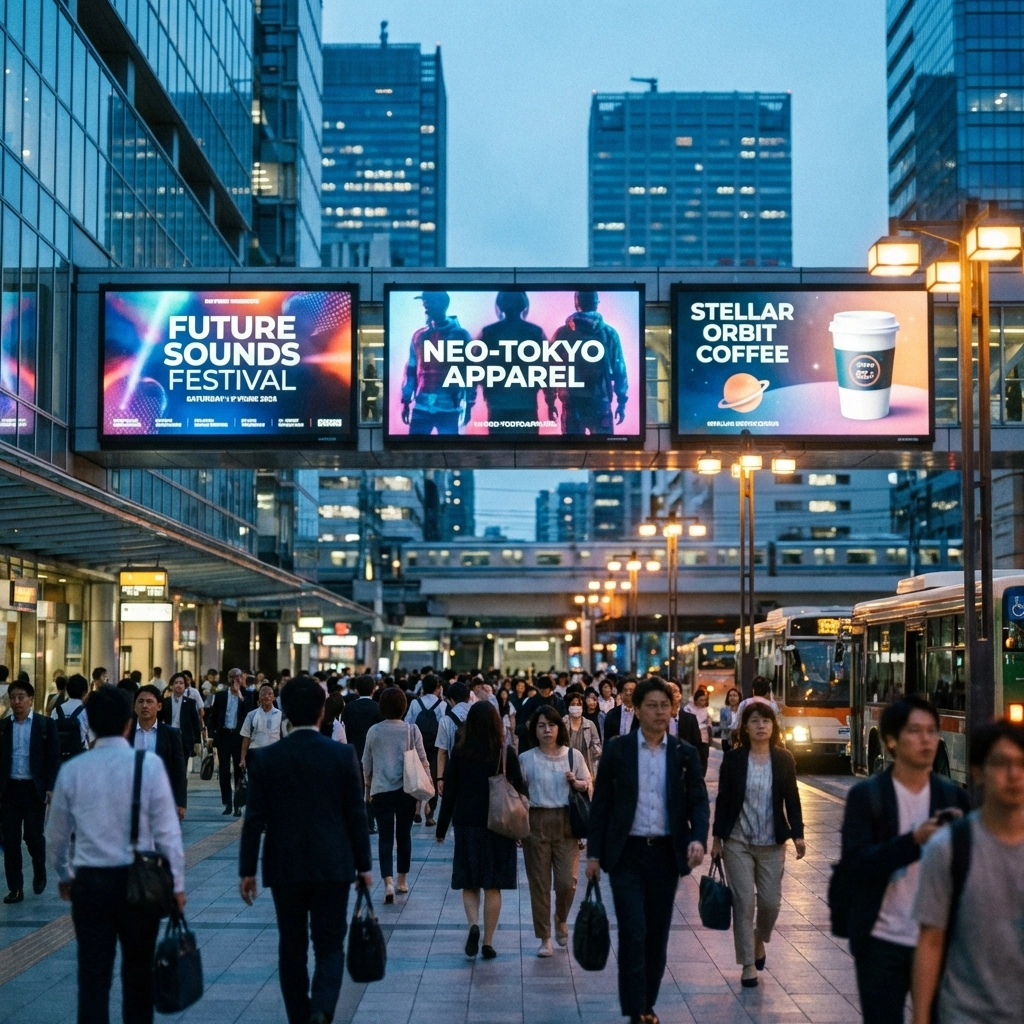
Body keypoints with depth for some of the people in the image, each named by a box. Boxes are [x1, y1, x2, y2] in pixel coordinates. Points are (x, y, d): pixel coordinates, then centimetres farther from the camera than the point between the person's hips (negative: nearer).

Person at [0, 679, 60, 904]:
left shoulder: (46, 724, -1)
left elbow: (53, 758, -3)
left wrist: (50, 789, -10)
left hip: (35, 789, -2)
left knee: (34, 837, 1)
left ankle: (40, 874, 27)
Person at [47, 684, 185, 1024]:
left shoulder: (72, 769, -2)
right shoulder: (149, 764, -10)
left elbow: (57, 835, 8)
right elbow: (167, 830, -10)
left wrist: (64, 876, 25)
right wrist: (177, 884, -2)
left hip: (90, 882, 1)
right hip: (138, 881, -1)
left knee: (93, 975, 6)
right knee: (138, 971, 14)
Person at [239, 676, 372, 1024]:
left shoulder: (265, 758, -5)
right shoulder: (343, 754, -6)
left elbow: (254, 820, -4)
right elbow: (356, 815, -2)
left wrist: (247, 870, 4)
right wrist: (363, 864, 7)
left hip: (285, 867, 1)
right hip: (333, 866, -1)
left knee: (292, 948, 13)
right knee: (330, 947, 6)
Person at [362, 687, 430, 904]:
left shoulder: (374, 731, -2)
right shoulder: (411, 730, -3)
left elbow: (366, 764, 7)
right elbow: (423, 761, -1)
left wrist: (368, 788, 21)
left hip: (381, 790, -1)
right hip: (406, 789, 1)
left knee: (385, 837, 0)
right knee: (404, 835, 15)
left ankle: (388, 882, -16)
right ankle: (402, 880, 23)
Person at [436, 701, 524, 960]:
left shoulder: (459, 752, -3)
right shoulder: (507, 753, -4)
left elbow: (449, 792, 0)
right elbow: (519, 791, -1)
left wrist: (442, 828, 7)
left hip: (467, 824, 0)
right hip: (500, 825, 0)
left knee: (469, 883, 9)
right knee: (493, 886, 6)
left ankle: (473, 925, -15)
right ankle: (488, 942, 5)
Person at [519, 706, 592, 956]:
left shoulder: (574, 756, 4)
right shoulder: (526, 759, 2)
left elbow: (589, 786, 10)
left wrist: (576, 783, -9)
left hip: (566, 822, 0)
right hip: (536, 822, 0)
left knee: (567, 881, -5)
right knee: (539, 882, 2)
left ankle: (561, 920, 27)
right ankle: (544, 938, 14)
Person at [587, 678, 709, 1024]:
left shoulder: (685, 754, 4)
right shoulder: (617, 749, -1)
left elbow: (699, 801, 2)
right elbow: (601, 803, 2)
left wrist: (698, 838, -17)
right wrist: (594, 853, -1)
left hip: (666, 853, 2)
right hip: (627, 853, -2)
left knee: (657, 934, 9)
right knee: (633, 932, -9)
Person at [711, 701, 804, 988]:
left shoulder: (784, 759, 0)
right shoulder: (733, 759, -3)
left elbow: (792, 799, 4)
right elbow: (723, 800, 1)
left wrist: (797, 835, -3)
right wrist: (717, 838, 0)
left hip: (772, 844, 1)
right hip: (738, 842, -1)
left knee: (770, 902, 2)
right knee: (743, 903, -1)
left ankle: (759, 940, 34)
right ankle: (748, 964, 9)